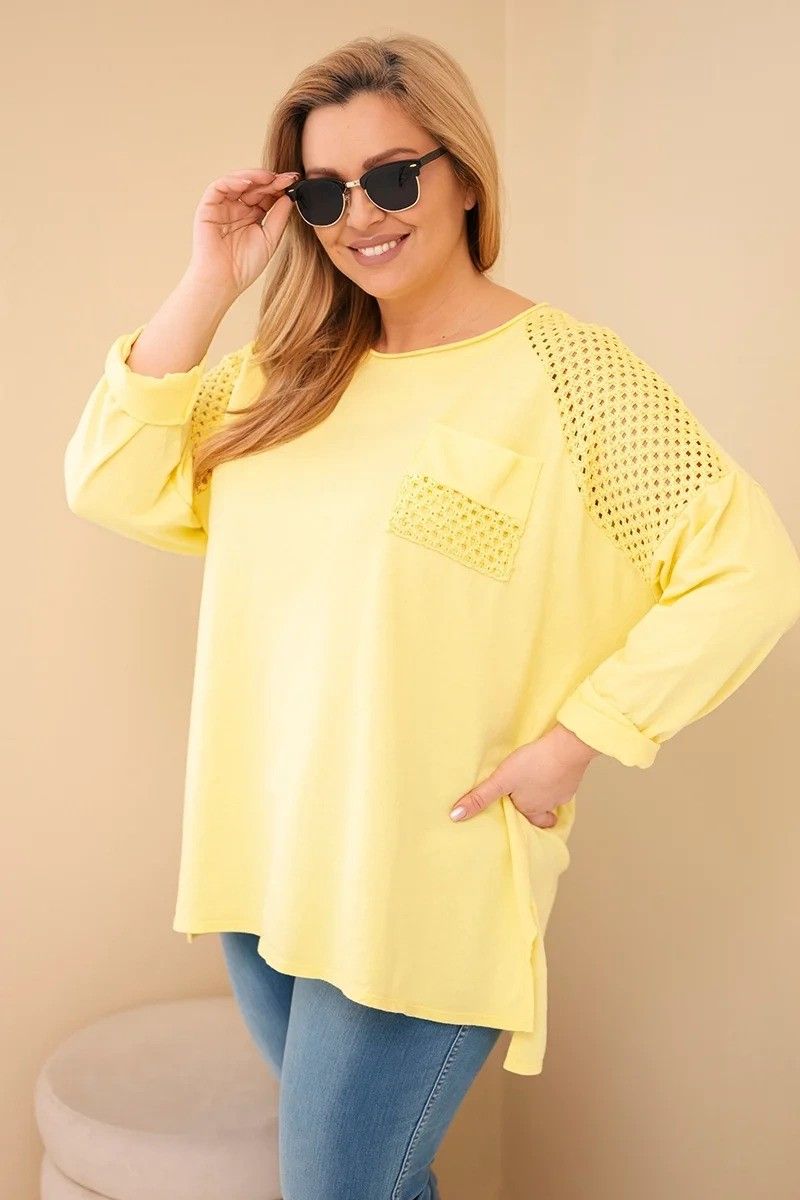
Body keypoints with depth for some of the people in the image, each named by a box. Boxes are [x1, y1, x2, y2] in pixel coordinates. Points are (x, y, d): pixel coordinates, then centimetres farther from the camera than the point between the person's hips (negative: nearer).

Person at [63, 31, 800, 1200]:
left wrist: (572, 743, -16)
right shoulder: (285, 374, 6)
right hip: (259, 862, 6)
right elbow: (114, 484, 0)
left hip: (421, 887, -5)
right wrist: (209, 282, -5)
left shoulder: (562, 368, -11)